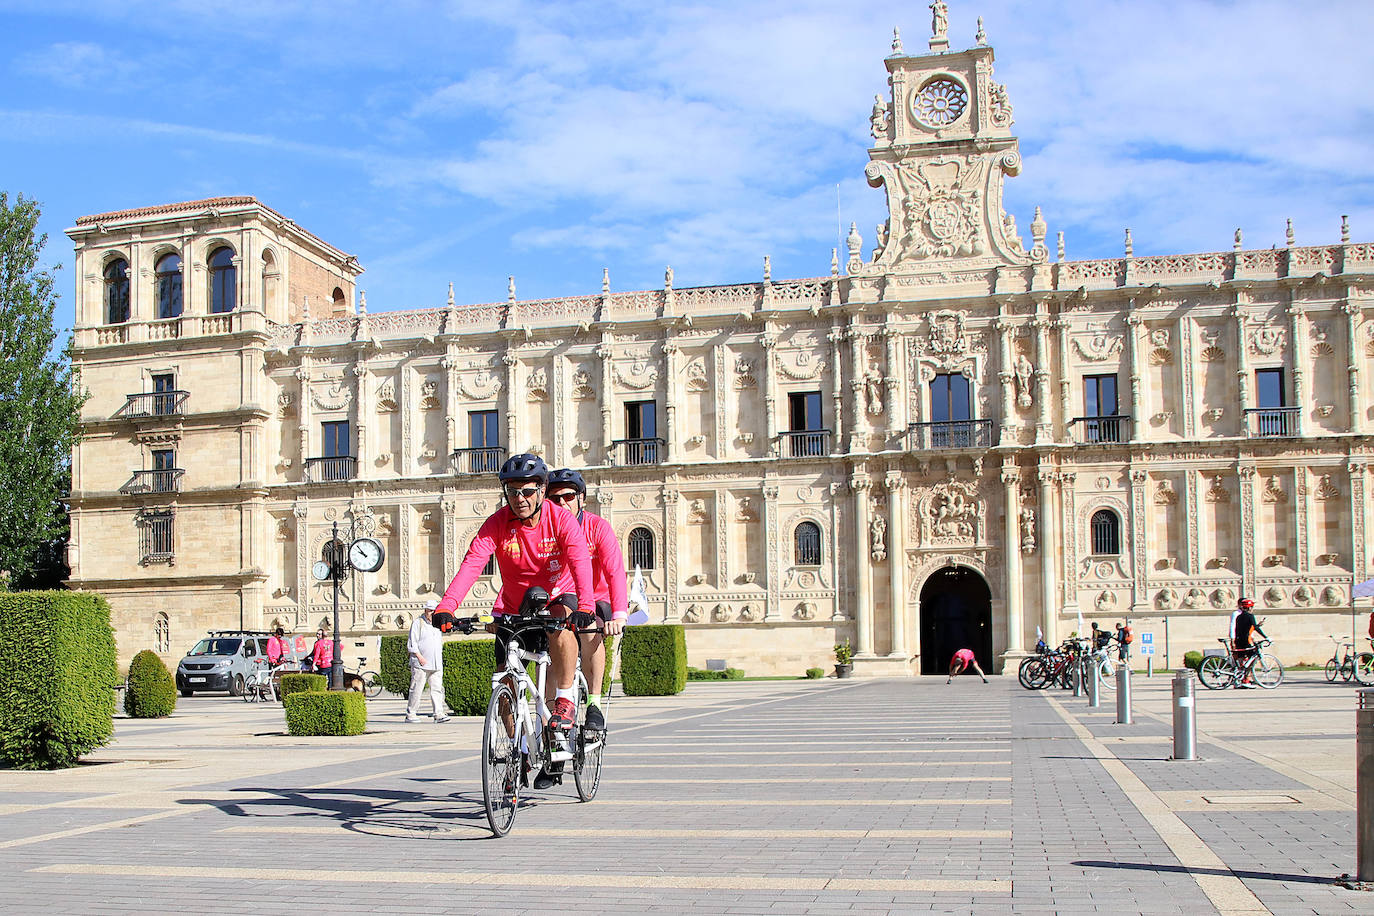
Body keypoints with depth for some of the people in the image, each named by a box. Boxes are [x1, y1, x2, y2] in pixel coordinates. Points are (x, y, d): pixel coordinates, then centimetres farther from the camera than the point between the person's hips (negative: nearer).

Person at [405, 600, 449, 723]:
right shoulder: (418, 623, -2)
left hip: (436, 665, 6)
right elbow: (411, 643, -7)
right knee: (416, 689, -3)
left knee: (437, 689, -3)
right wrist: (420, 657, -15)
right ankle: (410, 714, 6)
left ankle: (438, 714, -7)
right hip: (421, 664, -6)